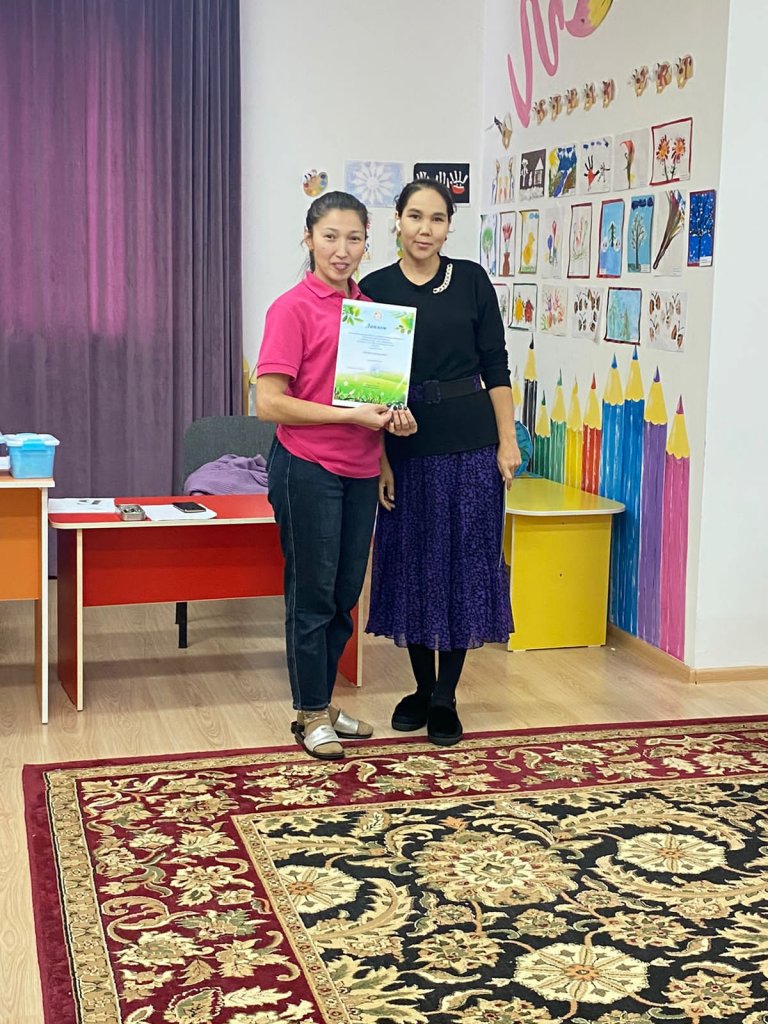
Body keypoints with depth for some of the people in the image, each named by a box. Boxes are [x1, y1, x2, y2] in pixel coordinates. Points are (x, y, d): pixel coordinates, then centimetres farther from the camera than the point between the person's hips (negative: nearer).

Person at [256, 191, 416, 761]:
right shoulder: (293, 308, -10)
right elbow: (269, 403, -15)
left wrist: (394, 417, -1)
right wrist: (352, 415, -19)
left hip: (360, 470, 6)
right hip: (308, 469, -6)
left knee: (345, 596, 14)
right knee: (312, 595, 4)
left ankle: (324, 703, 29)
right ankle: (310, 715, 18)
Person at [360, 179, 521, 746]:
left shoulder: (471, 280, 2)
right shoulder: (375, 288, 1)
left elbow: (496, 366, 3)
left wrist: (508, 440, -2)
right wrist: (378, 457, -7)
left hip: (470, 441, 0)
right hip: (404, 445, 0)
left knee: (464, 562, 3)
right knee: (411, 562, 8)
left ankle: (445, 697, 14)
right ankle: (422, 687, 24)